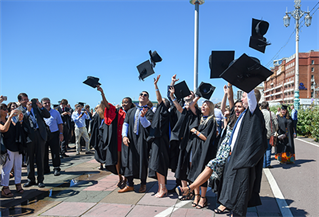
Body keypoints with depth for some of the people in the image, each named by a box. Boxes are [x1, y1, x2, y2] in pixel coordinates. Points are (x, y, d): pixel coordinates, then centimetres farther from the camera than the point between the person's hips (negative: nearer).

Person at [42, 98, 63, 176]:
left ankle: (56, 169, 12)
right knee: (44, 153, 7)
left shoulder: (55, 112, 7)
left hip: (54, 134, -1)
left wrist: (61, 134, -1)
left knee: (55, 152, 0)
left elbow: (60, 124, 9)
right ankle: (45, 169, 20)